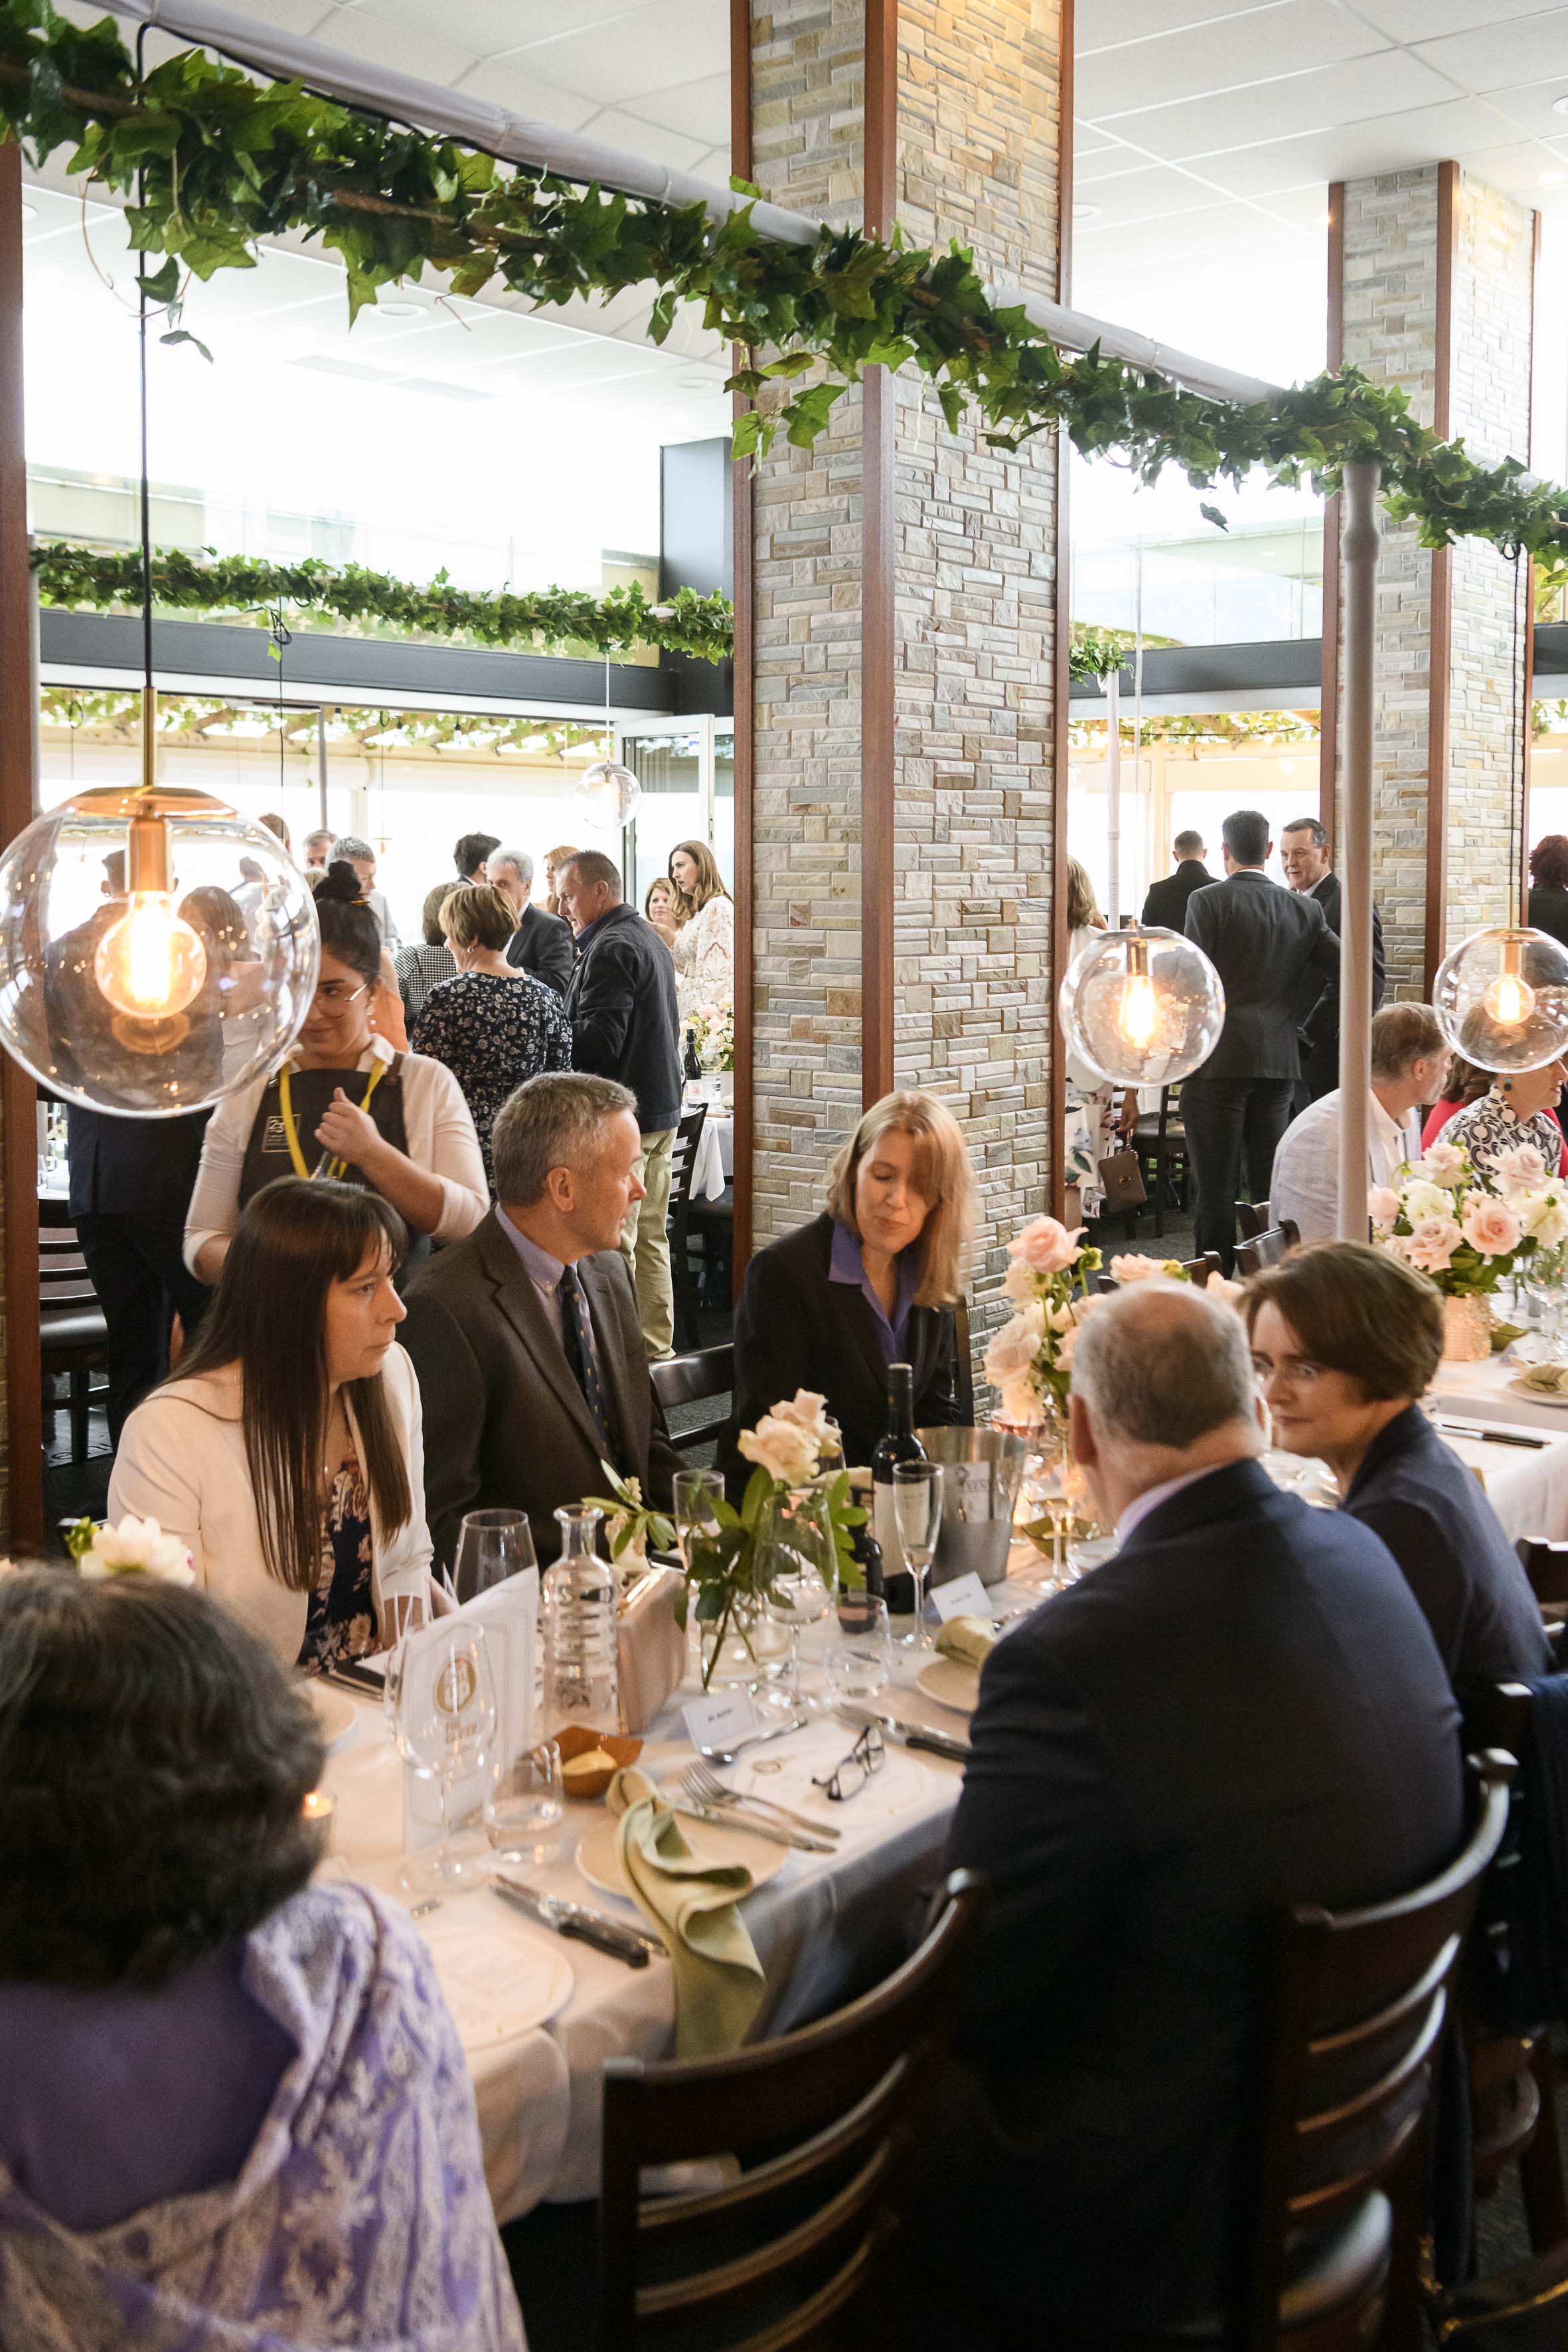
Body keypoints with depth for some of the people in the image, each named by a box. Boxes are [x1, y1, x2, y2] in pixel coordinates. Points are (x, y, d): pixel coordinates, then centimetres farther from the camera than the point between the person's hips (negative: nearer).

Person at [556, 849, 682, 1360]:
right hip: (661, 1107, 10)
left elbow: (598, 1039, -22)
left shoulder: (610, 948, -14)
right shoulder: (649, 939, 17)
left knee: (611, 1244, -6)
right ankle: (655, 1346, 21)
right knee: (650, 1236, 14)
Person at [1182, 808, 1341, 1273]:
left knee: (1216, 1186, -2)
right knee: (1270, 1184, 11)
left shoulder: (1208, 900, -5)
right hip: (1279, 1062, 5)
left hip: (1219, 1060, -5)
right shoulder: (1305, 909, 9)